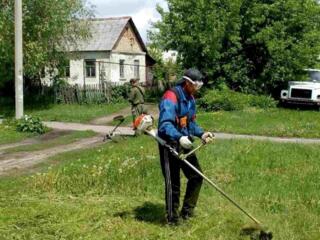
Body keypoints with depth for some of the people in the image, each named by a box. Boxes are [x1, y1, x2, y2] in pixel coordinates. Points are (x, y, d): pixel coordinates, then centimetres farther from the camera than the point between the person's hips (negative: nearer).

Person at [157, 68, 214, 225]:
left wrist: (201, 134, 3)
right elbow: (165, 124, -28)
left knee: (196, 176, 12)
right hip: (169, 145, -9)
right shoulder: (171, 97, -20)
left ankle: (187, 211, 26)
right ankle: (172, 219, 14)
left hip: (184, 144, 9)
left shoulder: (190, 98, 10)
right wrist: (179, 137, -42)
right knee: (173, 183, 0)